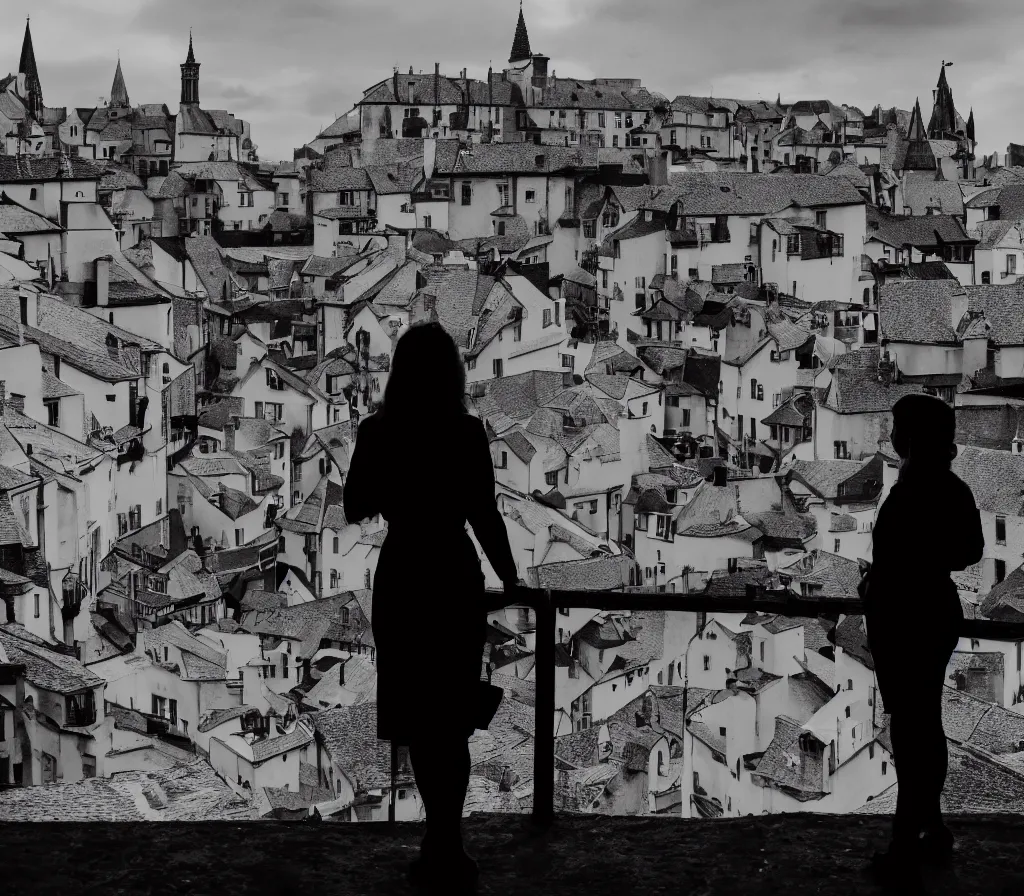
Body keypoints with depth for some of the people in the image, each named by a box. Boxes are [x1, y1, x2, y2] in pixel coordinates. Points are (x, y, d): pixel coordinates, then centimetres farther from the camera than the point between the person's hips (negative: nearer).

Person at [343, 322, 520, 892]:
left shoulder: (377, 432, -4)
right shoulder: (466, 432, -9)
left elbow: (356, 509, 4)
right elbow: (484, 516, -9)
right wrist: (511, 578, 3)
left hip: (400, 581, 1)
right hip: (454, 581, -1)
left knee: (421, 717, 9)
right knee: (449, 719, 9)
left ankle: (444, 847, 12)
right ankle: (445, 847, 10)